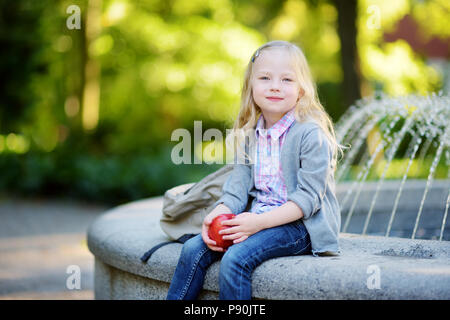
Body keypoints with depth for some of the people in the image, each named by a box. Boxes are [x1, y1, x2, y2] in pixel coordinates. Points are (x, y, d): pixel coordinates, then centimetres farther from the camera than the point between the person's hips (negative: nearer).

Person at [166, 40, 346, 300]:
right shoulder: (250, 135, 11)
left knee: (237, 257, -28)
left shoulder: (311, 134, -11)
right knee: (194, 249, -8)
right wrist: (216, 215, -14)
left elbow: (308, 197, -17)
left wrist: (260, 222, -25)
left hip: (301, 225, -7)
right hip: (258, 219, 7)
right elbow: (238, 188, 7)